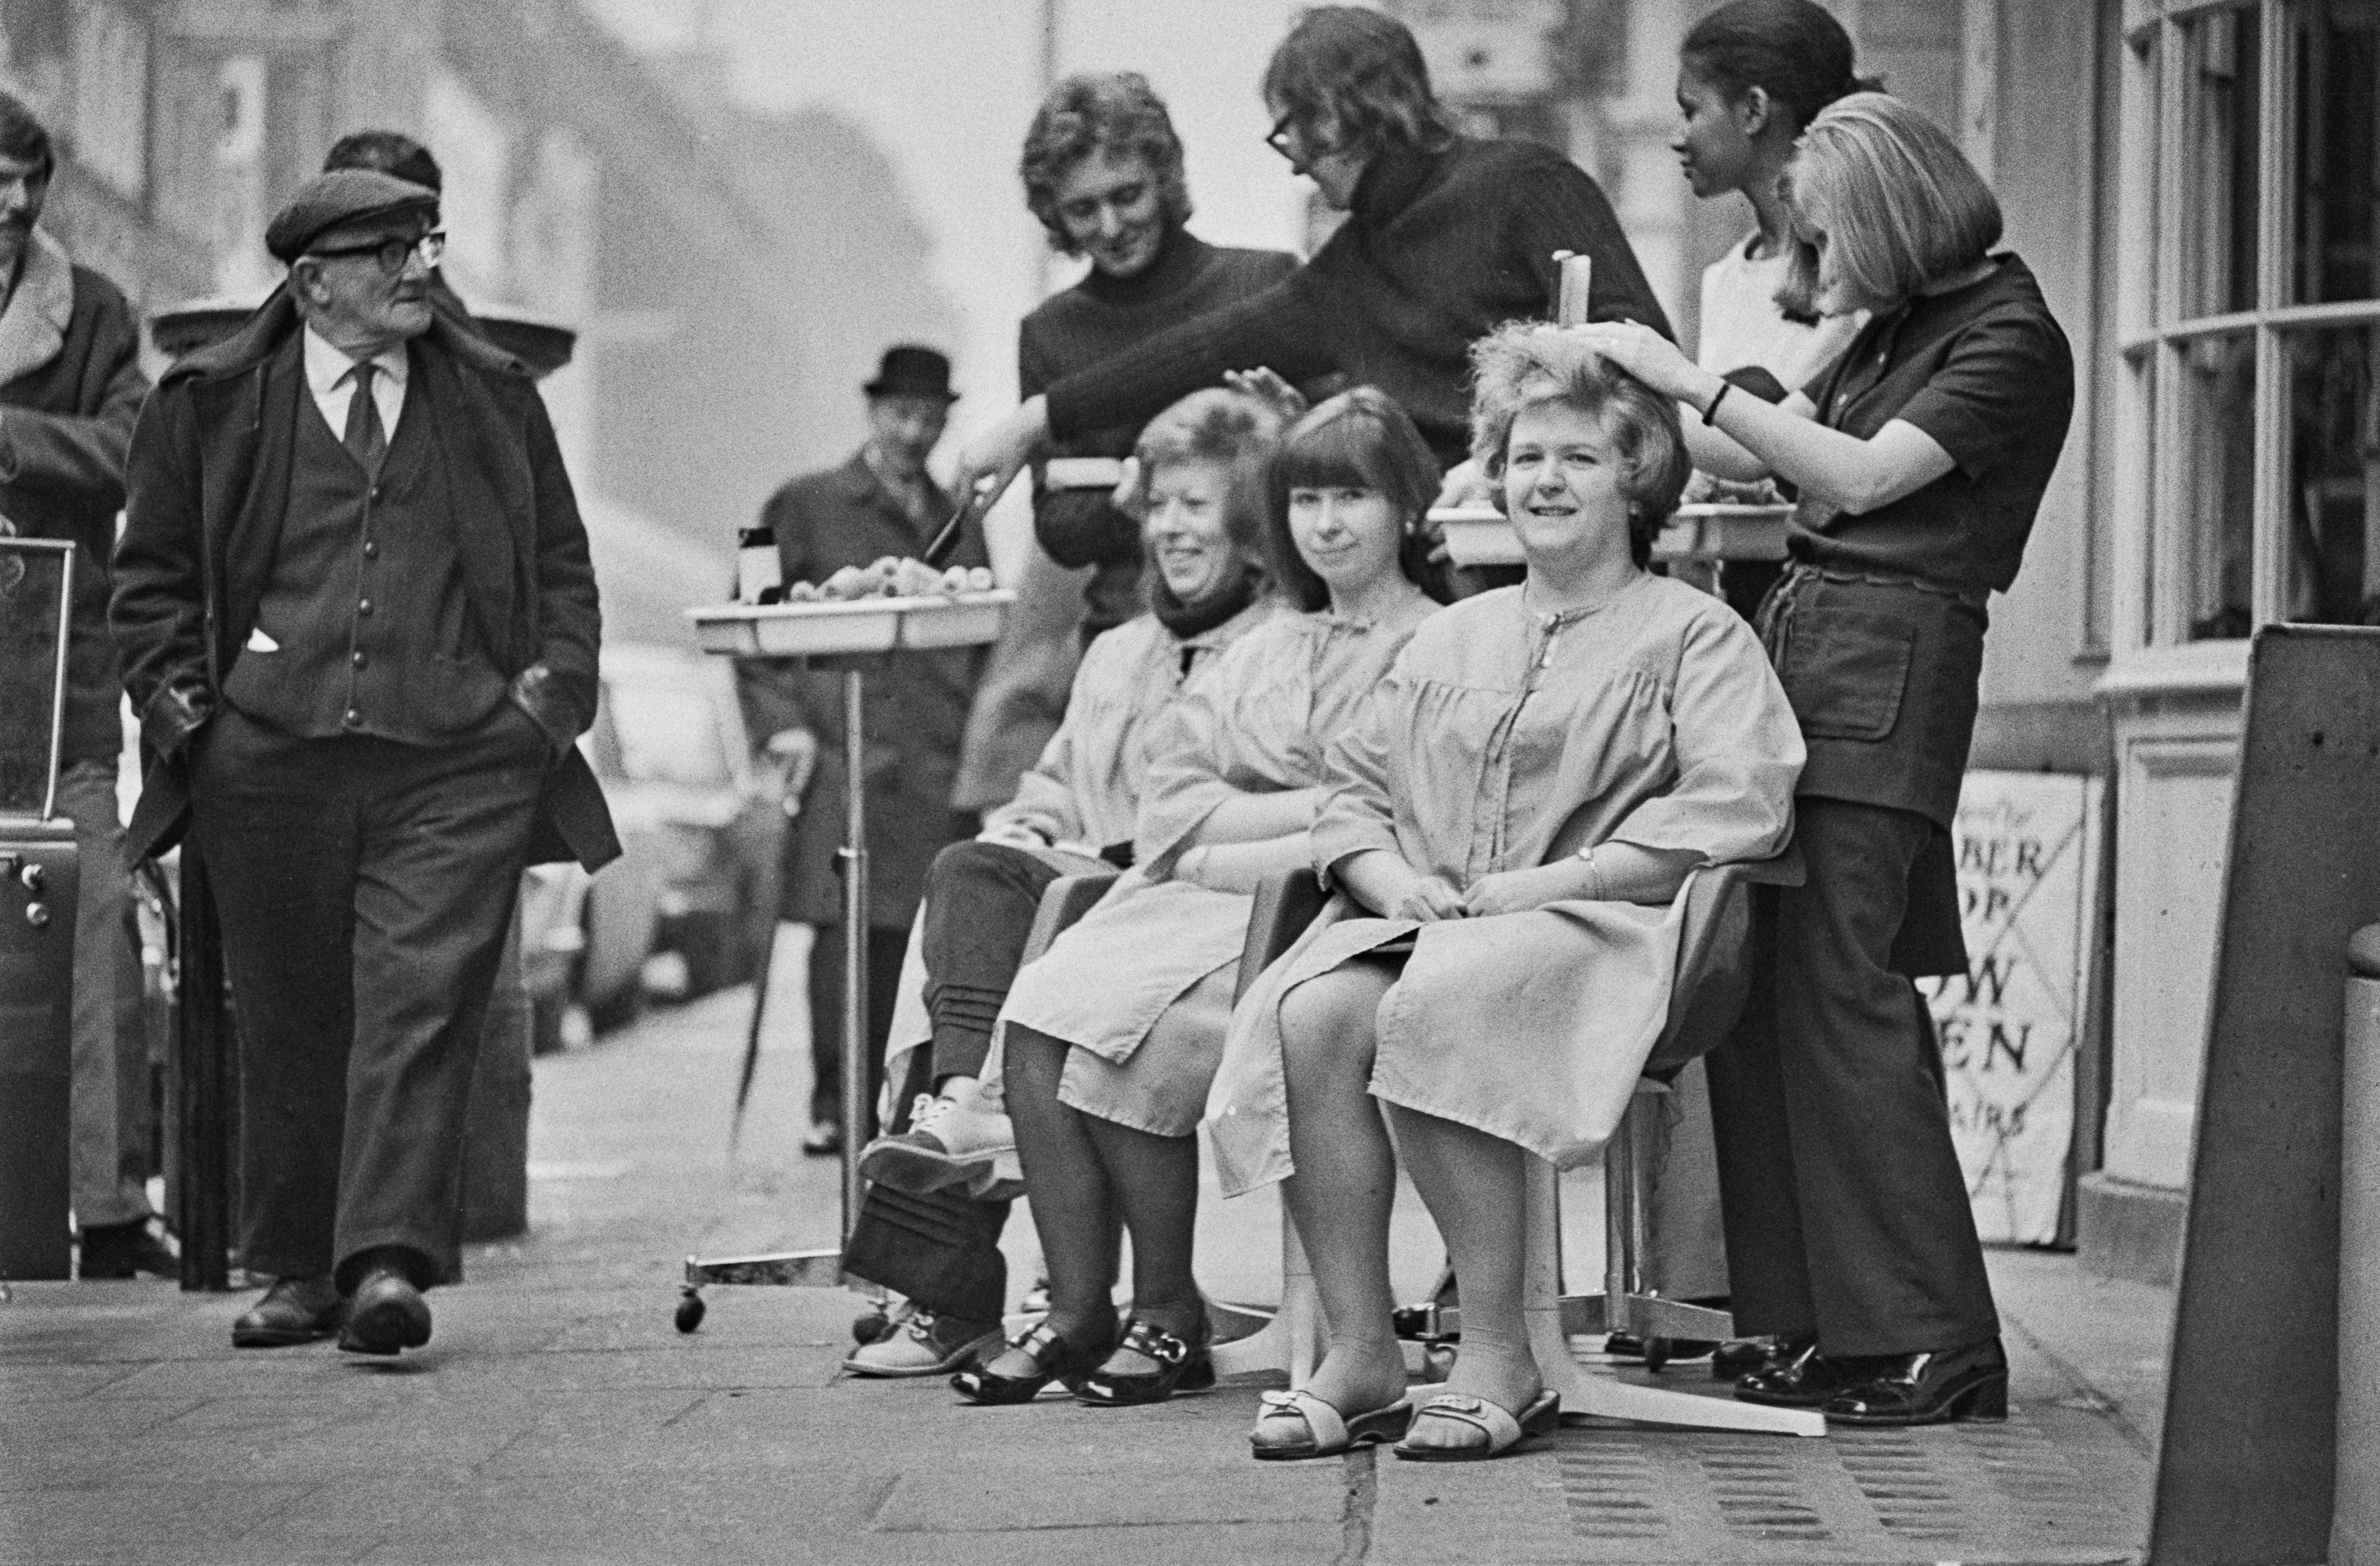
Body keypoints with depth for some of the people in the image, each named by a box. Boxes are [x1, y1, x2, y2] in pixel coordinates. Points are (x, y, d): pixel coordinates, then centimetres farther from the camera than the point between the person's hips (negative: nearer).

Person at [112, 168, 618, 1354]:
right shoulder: (208, 405, 8)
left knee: (421, 1006, -12)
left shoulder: (493, 399, 14)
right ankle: (301, 1269, 17)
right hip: (269, 755, 0)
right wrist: (180, 700, 1)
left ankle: (390, 1260, -16)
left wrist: (555, 688, 5)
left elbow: (563, 567, 19)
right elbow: (151, 578, 14)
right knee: (290, 1021, 6)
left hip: (460, 761, 0)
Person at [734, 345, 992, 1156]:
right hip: (841, 750, -3)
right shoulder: (807, 507, 10)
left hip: (941, 764, 4)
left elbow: (983, 645, 24)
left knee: (925, 930, -4)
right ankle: (834, 1107, -8)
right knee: (847, 927, -11)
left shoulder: (959, 524, 21)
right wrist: (779, 719, -5)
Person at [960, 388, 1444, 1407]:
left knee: (1133, 1037, -27)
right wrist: (1315, 803, -5)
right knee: (1037, 1017, -19)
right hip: (1194, 909, 6)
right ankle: (1075, 1312, -17)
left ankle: (1169, 1317, -12)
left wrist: (1227, 845, -9)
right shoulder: (1261, 653, 23)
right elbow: (1169, 813, 12)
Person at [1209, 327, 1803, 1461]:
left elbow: (1733, 810, -7)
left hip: (1598, 929, -5)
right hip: (1419, 917, 5)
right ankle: (1359, 1354, -26)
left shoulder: (1695, 634, 8)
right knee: (1307, 1016, -29)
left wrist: (1541, 883, -13)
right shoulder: (1449, 640, 27)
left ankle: (1499, 1359, -29)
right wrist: (1389, 875, -2)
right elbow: (1353, 787, 22)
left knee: (1435, 1009, -37)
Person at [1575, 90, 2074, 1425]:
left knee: (1841, 990, -12)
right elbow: (1751, 457, 26)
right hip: (1802, 630, 9)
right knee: (1766, 990, 4)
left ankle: (1937, 1347, -9)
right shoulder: (1899, 328, 21)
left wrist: (1691, 378, -15)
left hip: (1892, 660, -9)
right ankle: (1828, 1329, 7)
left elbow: (1862, 477, -16)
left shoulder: (2011, 337, -6)